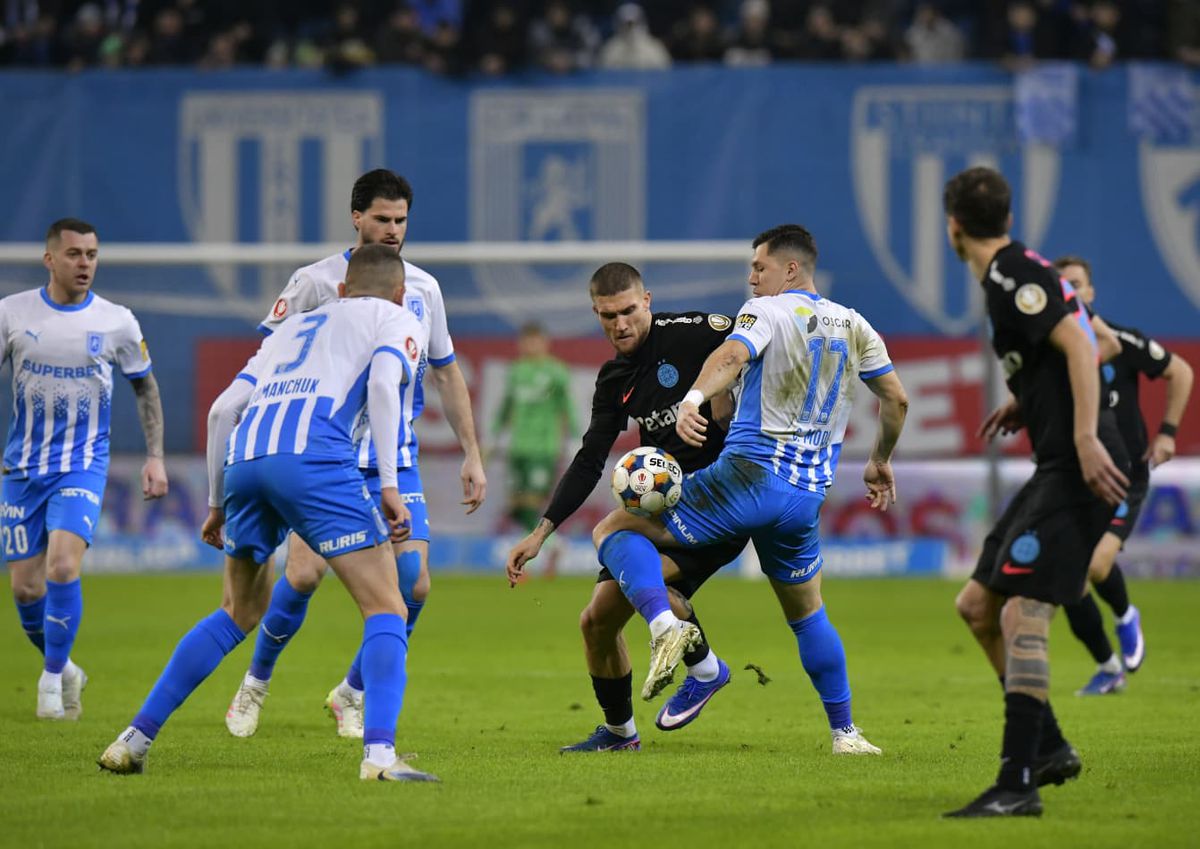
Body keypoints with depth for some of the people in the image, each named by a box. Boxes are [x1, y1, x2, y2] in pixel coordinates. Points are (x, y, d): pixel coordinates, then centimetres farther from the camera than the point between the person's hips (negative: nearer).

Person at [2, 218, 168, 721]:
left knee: (63, 567, -21)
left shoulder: (116, 322, -4)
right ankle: (64, 668, 27)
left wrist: (155, 457, 5)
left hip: (83, 466, -2)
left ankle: (52, 681, -5)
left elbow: (145, 386, 10)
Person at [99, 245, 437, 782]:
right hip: (314, 457, -6)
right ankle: (379, 754, -18)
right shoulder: (397, 320, 21)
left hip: (243, 457, 6)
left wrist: (219, 502, 34)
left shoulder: (295, 326, 36)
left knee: (238, 613, 24)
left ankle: (134, 739, 21)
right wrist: (389, 484, -8)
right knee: (386, 609, 0)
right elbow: (382, 383, -2)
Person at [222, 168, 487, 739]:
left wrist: (472, 455, 13)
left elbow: (446, 374, 16)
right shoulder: (316, 282, -4)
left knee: (414, 584, -8)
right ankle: (255, 683, 9)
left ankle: (352, 695, 13)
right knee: (305, 573, -16)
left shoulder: (422, 289, 8)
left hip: (396, 464, 4)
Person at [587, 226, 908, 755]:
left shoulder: (767, 311, -2)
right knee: (806, 613, 26)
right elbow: (896, 399, 18)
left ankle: (665, 626, -25)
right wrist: (880, 463, 33)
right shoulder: (854, 327, 15)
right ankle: (844, 731, 23)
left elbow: (732, 356, -23)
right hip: (807, 497, 6)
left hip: (748, 474, -6)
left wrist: (693, 398, -41)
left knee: (615, 530, 0)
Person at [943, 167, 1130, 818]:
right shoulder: (1012, 273, 18)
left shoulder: (1013, 275, -11)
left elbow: (1080, 345, -21)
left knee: (1021, 615, -16)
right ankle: (1049, 747, 19)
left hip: (1076, 470, -10)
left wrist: (1085, 438, -27)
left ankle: (1018, 784, -18)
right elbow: (1090, 344, 30)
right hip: (1056, 468, 10)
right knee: (977, 605, 14)